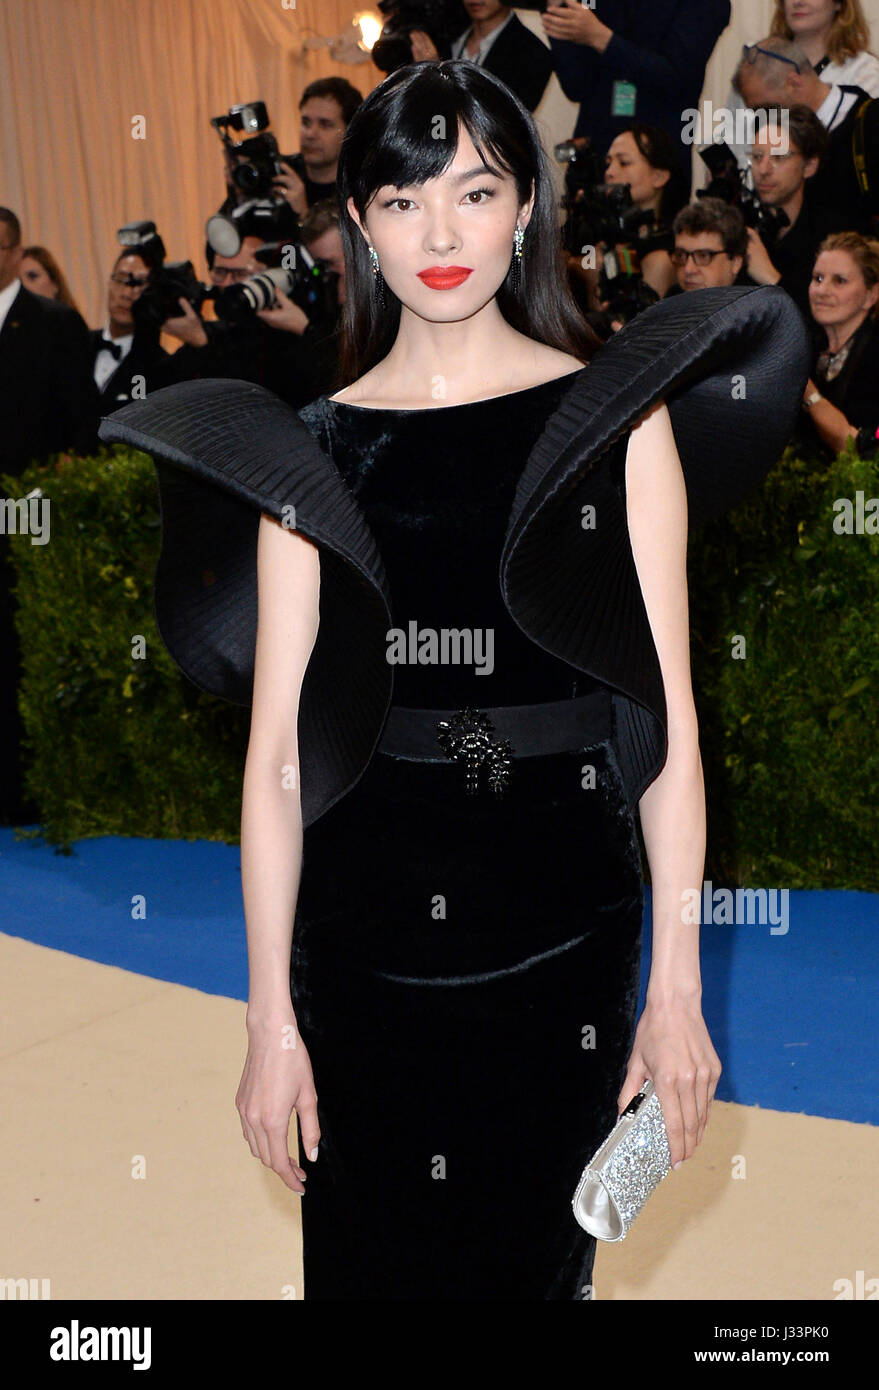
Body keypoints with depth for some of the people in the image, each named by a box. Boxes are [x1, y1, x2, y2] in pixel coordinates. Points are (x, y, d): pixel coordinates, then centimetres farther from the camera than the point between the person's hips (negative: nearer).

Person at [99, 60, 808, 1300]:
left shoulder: (618, 418, 1)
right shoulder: (312, 447, 3)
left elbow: (667, 715, -1)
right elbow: (277, 747, -1)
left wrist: (678, 982, -5)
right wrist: (270, 1017, -4)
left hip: (564, 921, 0)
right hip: (364, 927, 1)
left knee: (539, 1256, 10)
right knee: (368, 1259, 10)